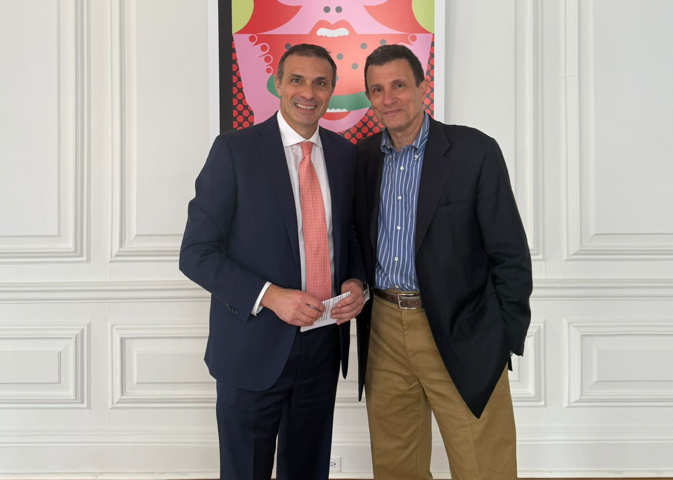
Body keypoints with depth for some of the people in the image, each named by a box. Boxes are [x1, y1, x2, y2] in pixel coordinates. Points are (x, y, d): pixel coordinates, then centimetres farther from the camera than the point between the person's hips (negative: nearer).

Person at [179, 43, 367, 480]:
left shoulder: (345, 154, 5)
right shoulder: (234, 150, -9)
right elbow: (197, 253, -11)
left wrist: (357, 282, -5)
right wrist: (269, 296, -22)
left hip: (323, 344, 4)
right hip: (255, 346, -4)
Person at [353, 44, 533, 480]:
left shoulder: (475, 151, -7)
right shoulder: (363, 157, 7)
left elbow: (511, 254, -7)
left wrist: (505, 340, -8)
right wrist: (356, 296, 4)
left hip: (460, 336, -4)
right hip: (383, 331, 4)